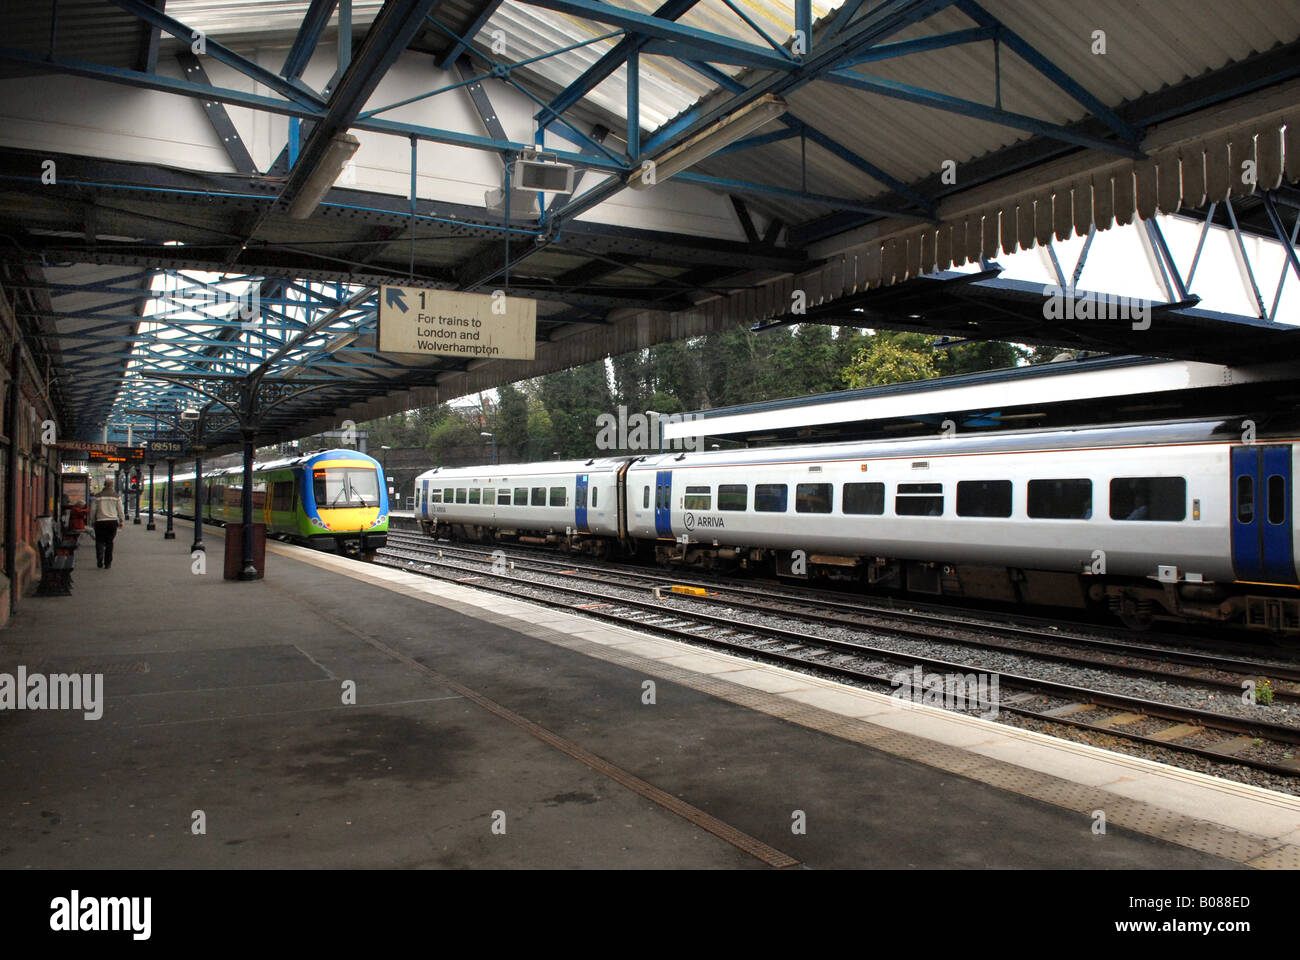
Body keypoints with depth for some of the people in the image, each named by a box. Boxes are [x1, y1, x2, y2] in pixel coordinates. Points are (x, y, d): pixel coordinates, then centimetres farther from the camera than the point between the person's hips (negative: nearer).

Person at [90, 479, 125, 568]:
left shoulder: (97, 496, 1)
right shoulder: (116, 496, 3)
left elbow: (93, 510, 3)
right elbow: (120, 510, 5)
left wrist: (92, 521, 14)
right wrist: (120, 522, 13)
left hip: (100, 522, -1)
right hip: (112, 521, 1)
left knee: (99, 541, 8)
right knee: (109, 542, 8)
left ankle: (100, 559, -14)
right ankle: (107, 563, 7)